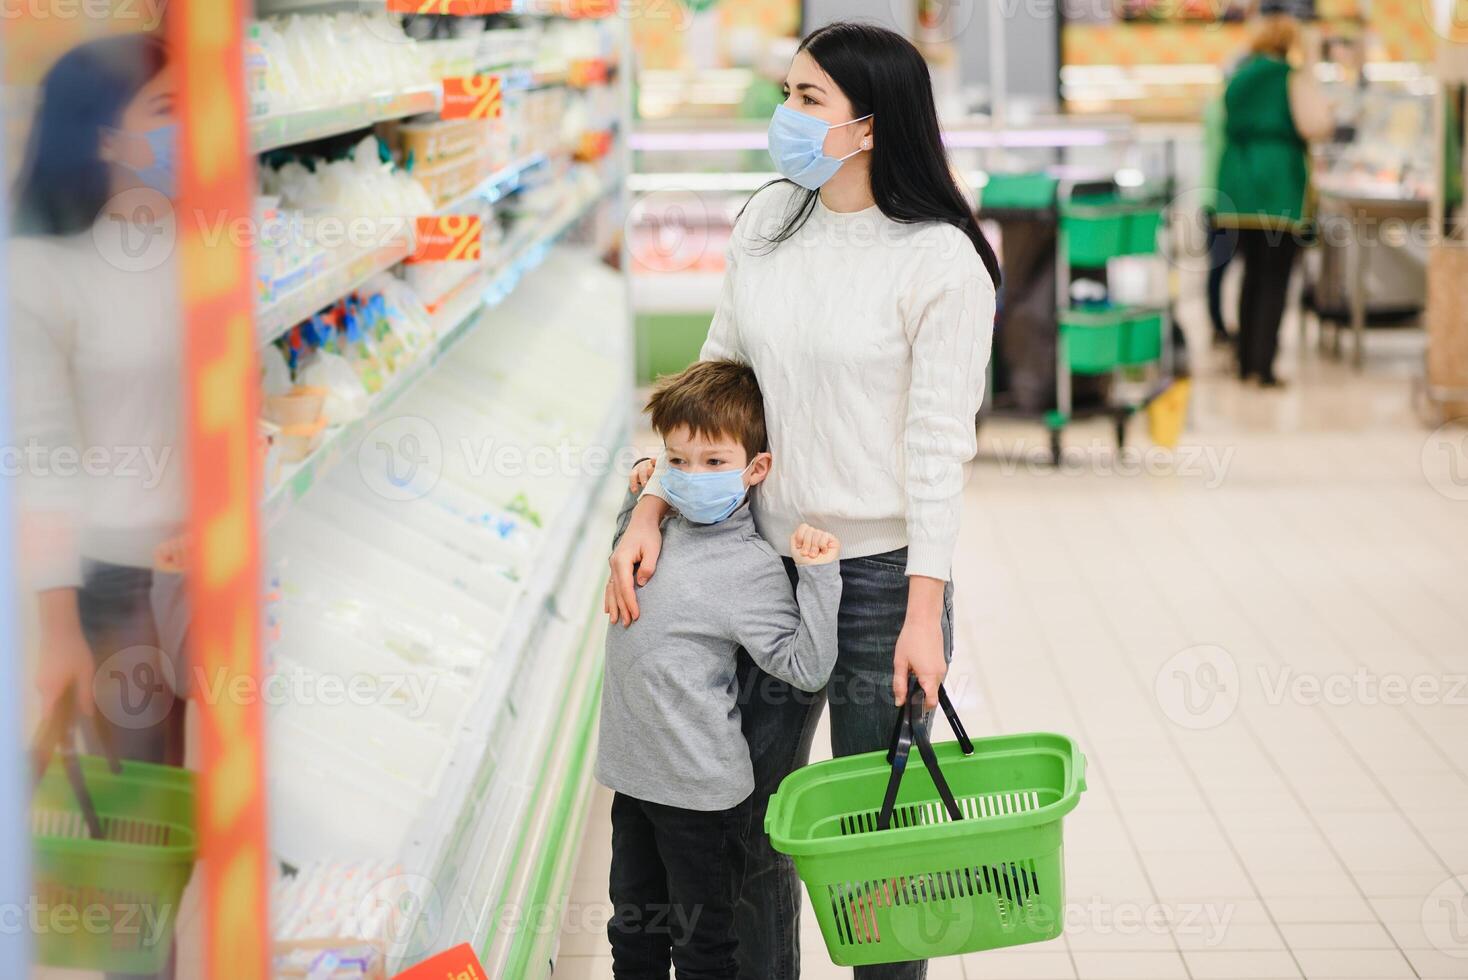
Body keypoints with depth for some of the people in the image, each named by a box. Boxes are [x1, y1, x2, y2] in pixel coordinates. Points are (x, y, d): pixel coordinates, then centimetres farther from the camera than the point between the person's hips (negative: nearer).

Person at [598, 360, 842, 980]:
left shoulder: (752, 567, -15)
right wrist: (640, 491, 12)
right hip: (633, 774, 7)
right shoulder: (657, 527, 5)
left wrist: (818, 576, -26)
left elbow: (805, 667, -18)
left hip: (700, 791, -7)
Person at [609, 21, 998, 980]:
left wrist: (924, 614, -15)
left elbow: (939, 443, -14)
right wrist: (652, 508, 0)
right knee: (751, 823, 15)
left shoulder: (941, 260, -13)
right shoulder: (767, 220, 4)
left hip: (881, 575, -6)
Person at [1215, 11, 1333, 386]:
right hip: (1279, 185, -5)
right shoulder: (1292, 78, -5)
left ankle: (1246, 362, 16)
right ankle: (1264, 365, -7)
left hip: (1239, 186, 5)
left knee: (1252, 272, 15)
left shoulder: (1235, 78, 10)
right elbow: (1317, 126, -13)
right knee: (1275, 277, -2)